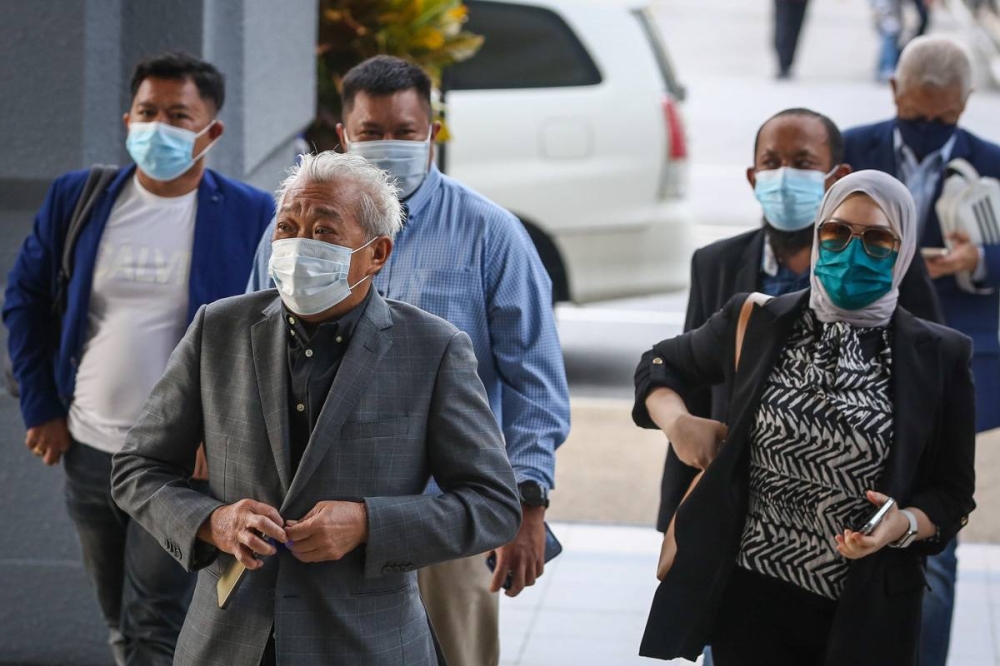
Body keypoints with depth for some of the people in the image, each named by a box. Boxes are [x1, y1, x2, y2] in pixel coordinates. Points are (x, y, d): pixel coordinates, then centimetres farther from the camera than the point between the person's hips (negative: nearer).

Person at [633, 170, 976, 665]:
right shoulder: (755, 323, -1)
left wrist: (903, 524, -21)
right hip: (749, 596, 1)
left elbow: (953, 494, 0)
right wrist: (677, 421, -6)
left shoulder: (939, 357, -5)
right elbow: (659, 365, 15)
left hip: (867, 616, -1)